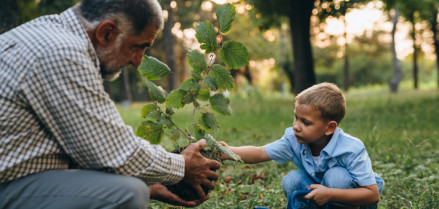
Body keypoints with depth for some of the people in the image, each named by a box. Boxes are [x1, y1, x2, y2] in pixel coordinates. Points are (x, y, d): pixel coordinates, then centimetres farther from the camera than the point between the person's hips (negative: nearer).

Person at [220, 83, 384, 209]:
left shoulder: (351, 149, -31)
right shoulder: (294, 140, -19)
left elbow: (373, 195, -30)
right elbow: (259, 154, -15)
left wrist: (330, 194, -40)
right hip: (321, 195, 4)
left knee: (336, 175, -33)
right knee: (292, 180, -20)